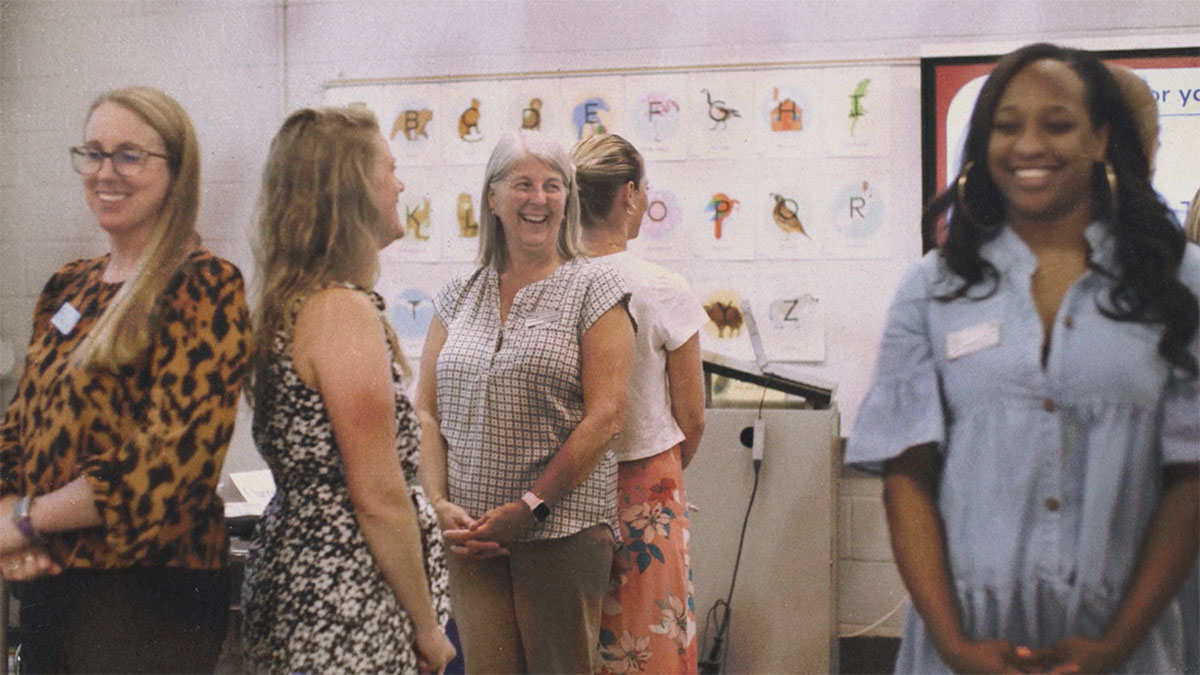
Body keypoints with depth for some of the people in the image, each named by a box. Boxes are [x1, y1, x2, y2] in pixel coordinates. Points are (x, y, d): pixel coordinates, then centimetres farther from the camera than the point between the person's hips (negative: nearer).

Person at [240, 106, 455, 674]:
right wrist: (427, 627, -10)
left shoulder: (286, 304, 9)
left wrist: (434, 510, 21)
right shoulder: (344, 311, -18)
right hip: (346, 623, -9)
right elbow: (378, 500, -19)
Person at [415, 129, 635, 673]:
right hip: (471, 534, 3)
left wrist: (531, 506, -12)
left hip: (563, 529, -3)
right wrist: (440, 504, -5)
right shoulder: (459, 297, 12)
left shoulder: (593, 288, 0)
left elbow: (605, 416, -7)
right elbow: (426, 411, 10)